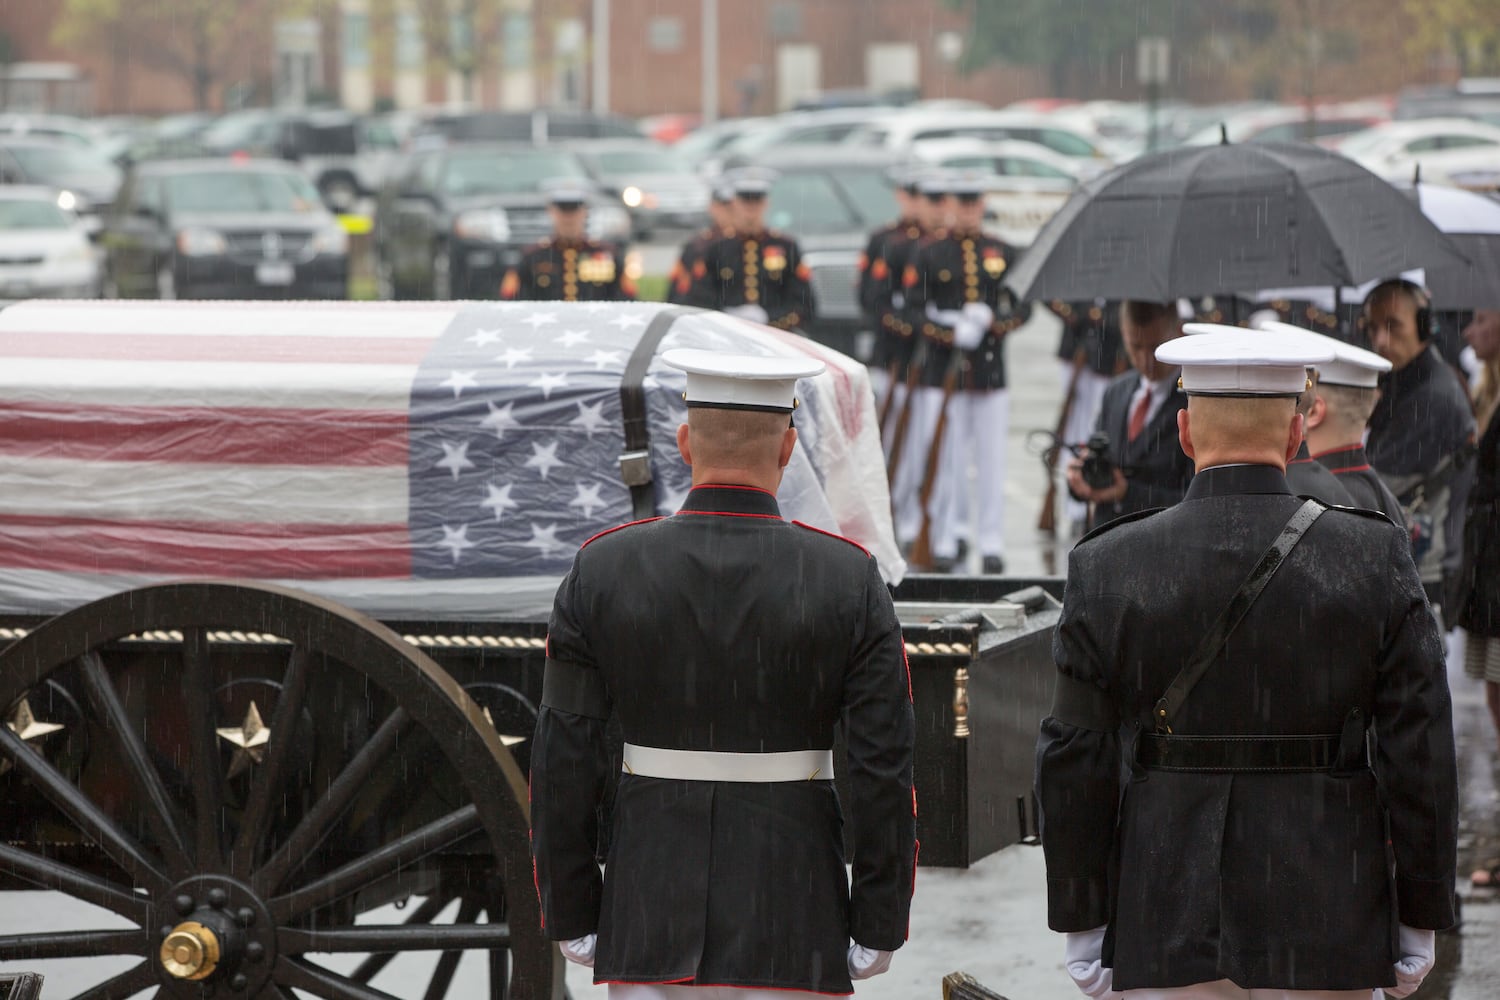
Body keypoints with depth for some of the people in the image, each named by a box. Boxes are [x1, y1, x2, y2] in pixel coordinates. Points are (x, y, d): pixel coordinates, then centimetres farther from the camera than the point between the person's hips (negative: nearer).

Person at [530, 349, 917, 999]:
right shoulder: (849, 582, -7)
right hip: (792, 937, -1)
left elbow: (563, 767, -3)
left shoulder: (601, 572, -4)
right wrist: (878, 929, 0)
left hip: (650, 922, 1)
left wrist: (571, 919, 5)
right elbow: (885, 772, -8)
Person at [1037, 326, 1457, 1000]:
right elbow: (1420, 751, -3)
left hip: (1165, 937, 0)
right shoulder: (1376, 559, -3)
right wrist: (1419, 920, 5)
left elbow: (1076, 761, -1)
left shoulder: (1107, 568, -2)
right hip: (1329, 935, 0)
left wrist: (1083, 924, 6)